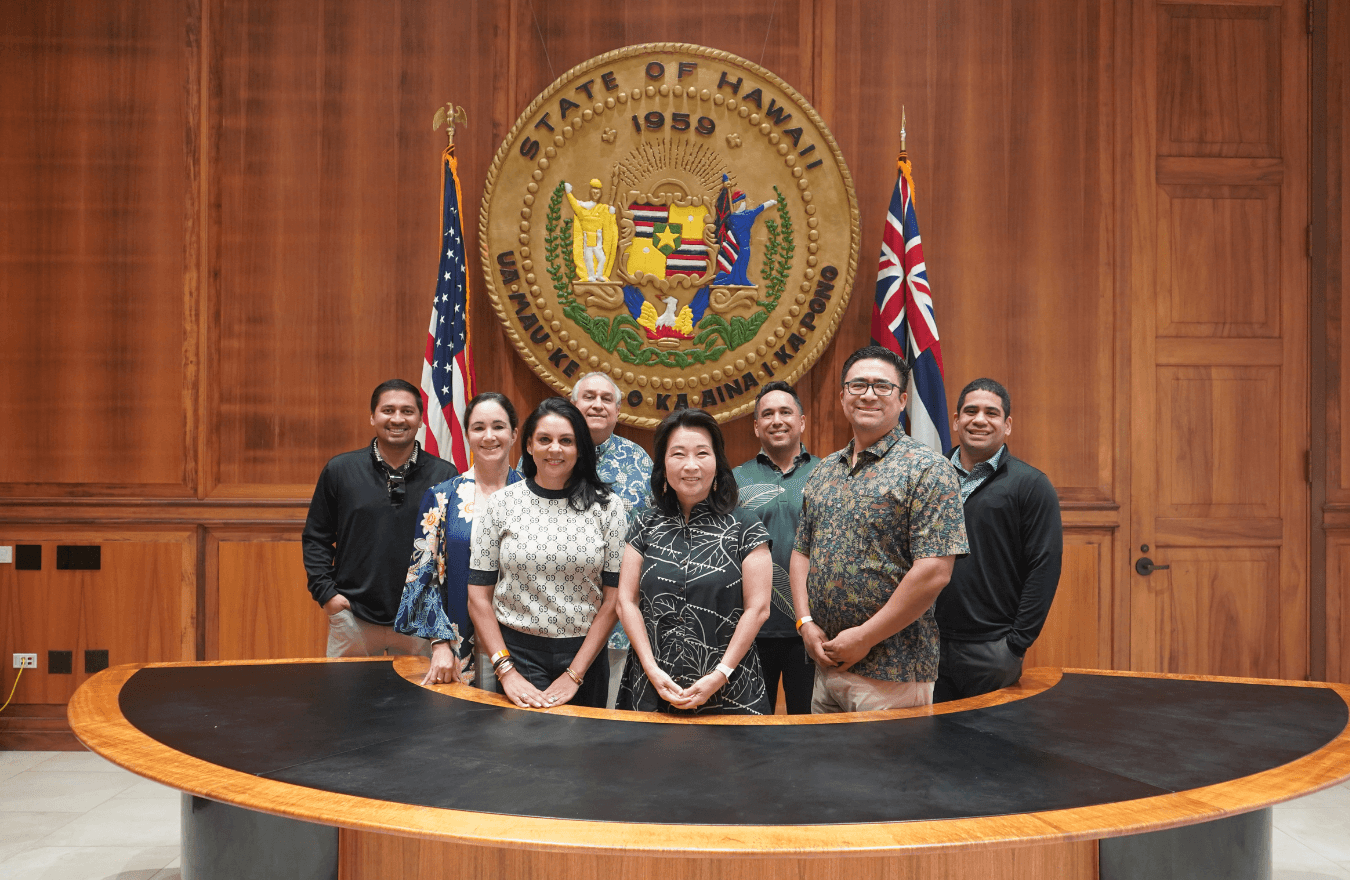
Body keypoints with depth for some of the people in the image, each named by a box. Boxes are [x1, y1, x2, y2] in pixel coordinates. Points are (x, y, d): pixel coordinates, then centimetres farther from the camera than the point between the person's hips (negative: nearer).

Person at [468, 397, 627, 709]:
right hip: (517, 652, -1)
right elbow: (479, 596, 0)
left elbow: (614, 597, -3)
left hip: (584, 653, 1)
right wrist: (506, 671, -9)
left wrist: (574, 674, -8)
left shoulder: (606, 506, -1)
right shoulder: (501, 504, -1)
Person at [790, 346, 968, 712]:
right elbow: (802, 552, 16)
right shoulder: (824, 471, 12)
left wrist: (865, 638, -16)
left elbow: (934, 572, -17)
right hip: (826, 664, 6)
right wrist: (805, 622, 0)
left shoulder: (927, 469, -9)